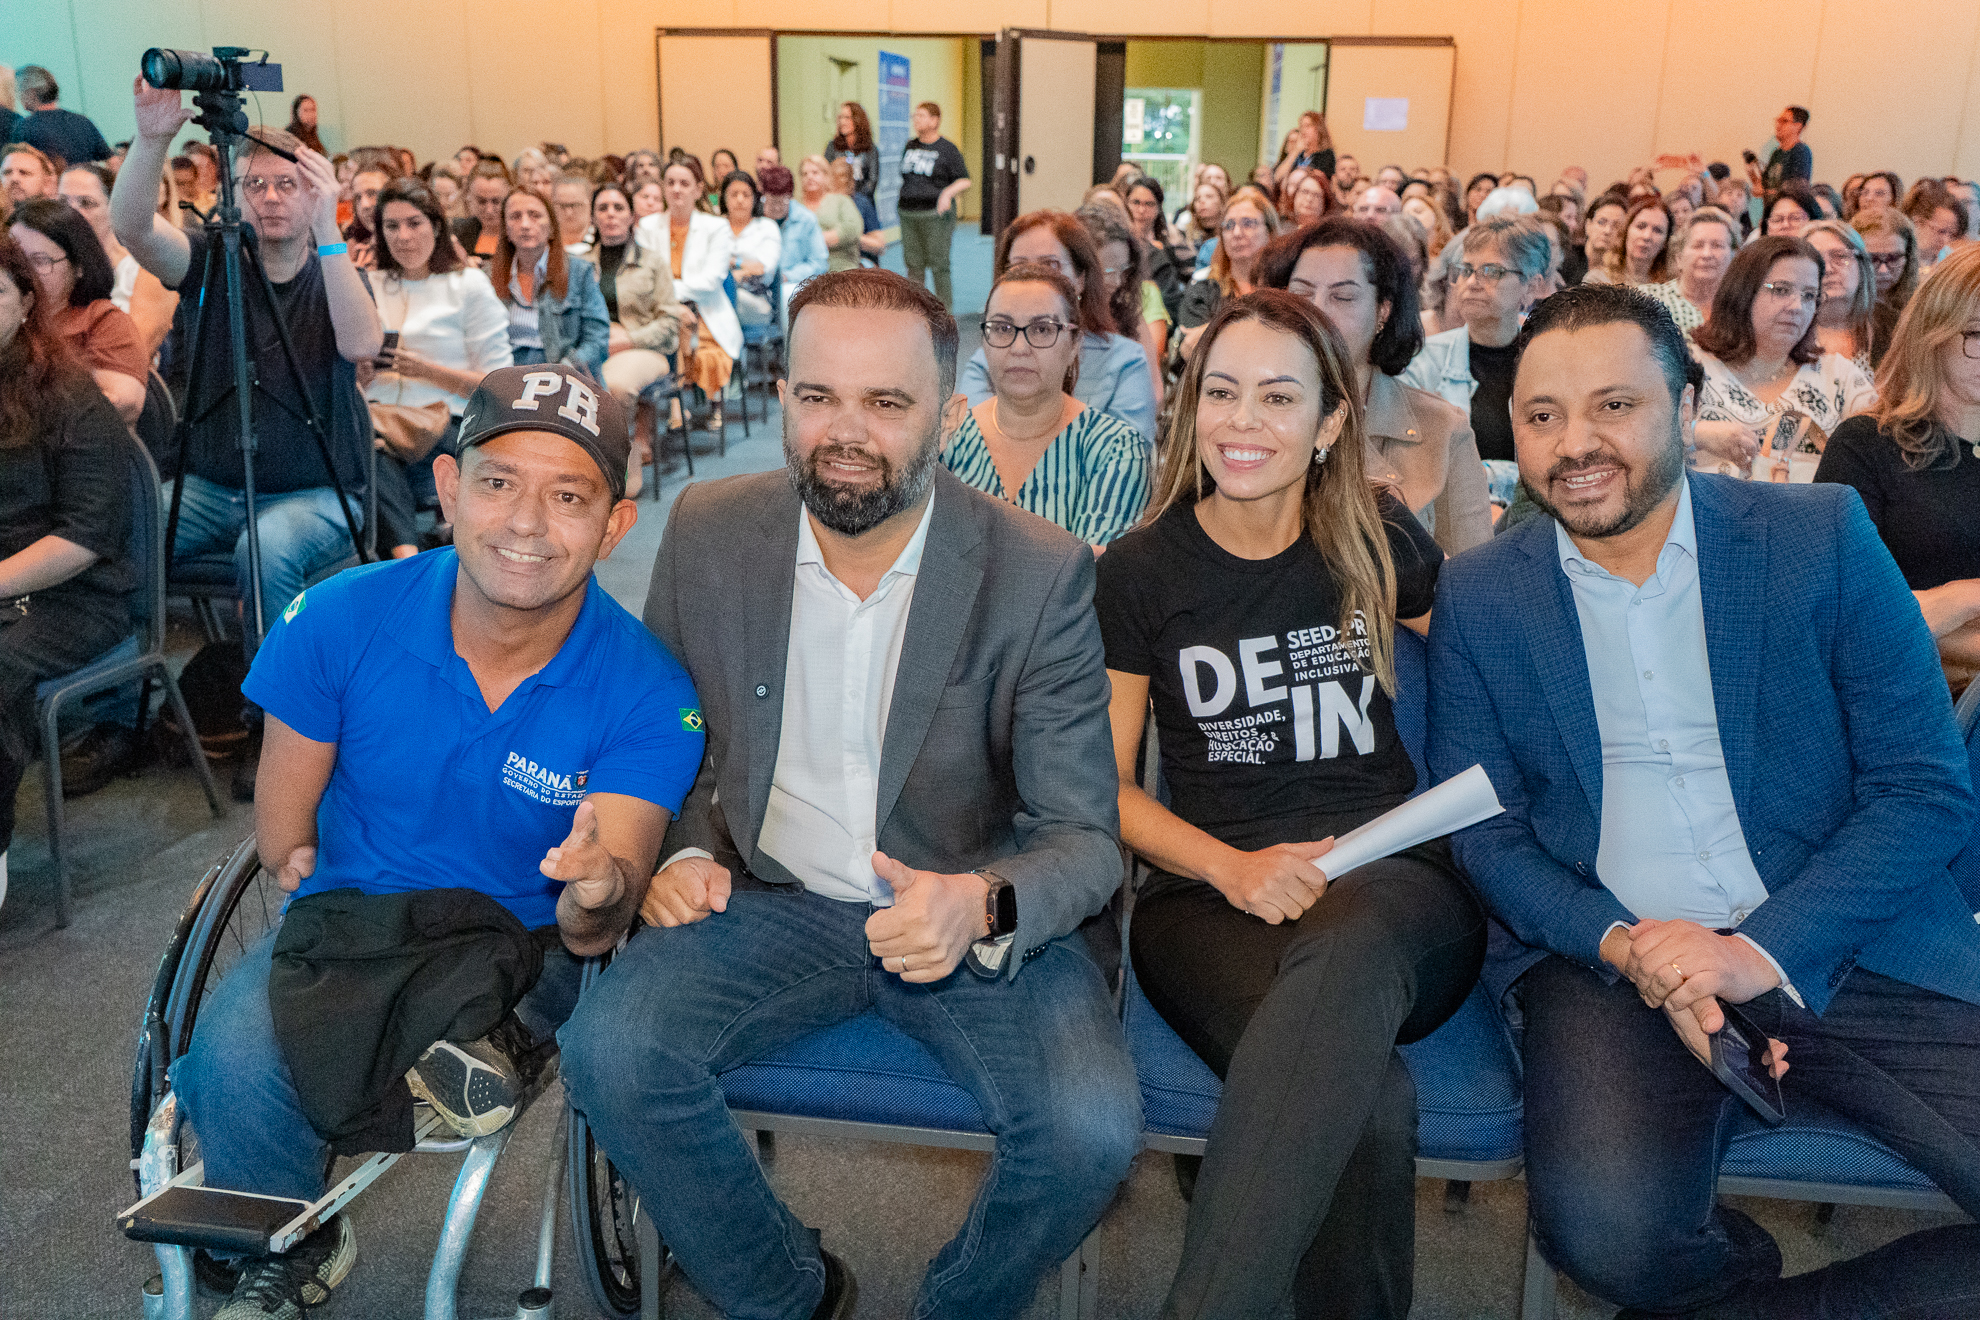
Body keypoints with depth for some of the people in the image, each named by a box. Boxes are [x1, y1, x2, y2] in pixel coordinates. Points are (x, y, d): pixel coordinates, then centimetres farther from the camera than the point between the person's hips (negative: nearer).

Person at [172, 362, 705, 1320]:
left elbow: (593, 934, -19)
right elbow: (283, 834, 4)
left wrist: (599, 889, -40)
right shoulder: (341, 619, -11)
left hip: (531, 948, -2)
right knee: (234, 1055, -27)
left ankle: (494, 1044, 2)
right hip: (348, 922, 2)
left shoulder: (648, 694, -16)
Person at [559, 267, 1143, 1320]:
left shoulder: (1042, 574, -12)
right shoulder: (707, 532, -3)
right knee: (608, 1052, -23)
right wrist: (683, 850, -8)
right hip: (771, 900, 2)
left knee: (1091, 1127, -25)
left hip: (972, 921, -2)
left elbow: (1082, 836, -10)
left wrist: (983, 905, -31)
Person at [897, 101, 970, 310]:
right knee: (913, 263, 5)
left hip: (935, 214, -5)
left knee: (939, 263, -5)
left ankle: (945, 310, 1)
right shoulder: (909, 146, 15)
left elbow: (965, 181, -3)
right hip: (908, 213, 5)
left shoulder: (947, 149, -2)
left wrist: (948, 193, -19)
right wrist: (901, 200, 20)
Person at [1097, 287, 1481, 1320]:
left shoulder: (1381, 545, 9)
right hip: (1207, 896, -1)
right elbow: (1105, 786, 7)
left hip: (1390, 884, 1)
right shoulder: (1140, 571, 6)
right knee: (1367, 1098, -35)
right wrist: (1232, 866, -10)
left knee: (1341, 955, -39)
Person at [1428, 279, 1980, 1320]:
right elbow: (1481, 830, 5)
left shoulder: (1823, 537, 1)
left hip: (1841, 948, 1)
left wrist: (1768, 949, -14)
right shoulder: (1477, 594, 4)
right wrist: (1622, 946, -14)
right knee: (1604, 1226, -27)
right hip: (1603, 954, 0)